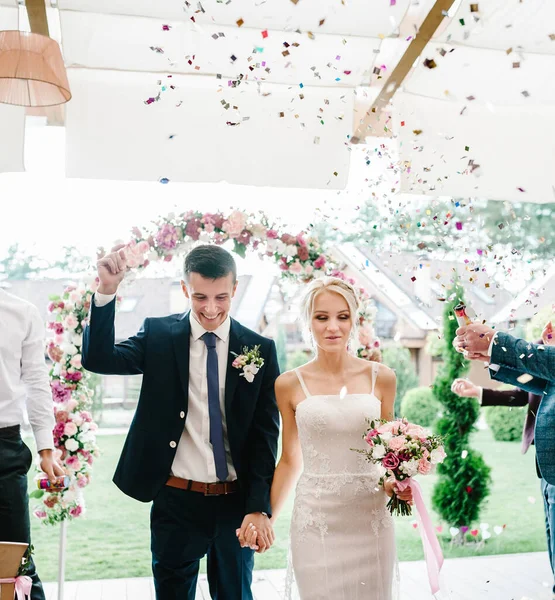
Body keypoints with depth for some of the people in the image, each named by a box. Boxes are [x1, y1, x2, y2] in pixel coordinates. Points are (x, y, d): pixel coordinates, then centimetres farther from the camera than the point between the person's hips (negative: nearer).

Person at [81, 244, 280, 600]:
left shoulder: (260, 349, -3)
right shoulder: (159, 335, -1)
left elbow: (266, 433, -3)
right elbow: (98, 359, -13)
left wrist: (259, 507, -10)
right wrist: (107, 291, -25)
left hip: (236, 503, 0)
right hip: (176, 500, 0)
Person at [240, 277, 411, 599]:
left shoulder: (381, 378, 2)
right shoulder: (290, 384, 0)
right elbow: (290, 460, 9)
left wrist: (395, 481, -8)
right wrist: (266, 518, 9)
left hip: (371, 519, 1)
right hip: (316, 521, -1)